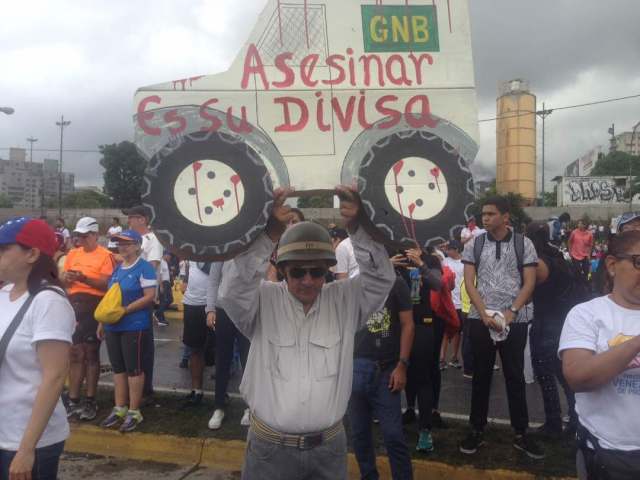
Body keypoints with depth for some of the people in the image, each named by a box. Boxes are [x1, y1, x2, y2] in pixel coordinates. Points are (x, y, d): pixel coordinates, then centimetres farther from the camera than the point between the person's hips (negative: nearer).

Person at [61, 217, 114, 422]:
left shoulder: (105, 255, -7)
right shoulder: (72, 254, 13)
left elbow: (107, 283, -15)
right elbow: (63, 278, 15)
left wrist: (84, 278, -25)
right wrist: (66, 278, -7)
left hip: (94, 307, -6)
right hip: (73, 305, 6)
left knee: (91, 353, 4)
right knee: (75, 354, 11)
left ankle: (90, 401, 14)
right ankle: (73, 400, 19)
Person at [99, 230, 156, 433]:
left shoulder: (144, 267, -9)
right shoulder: (117, 268, 13)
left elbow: (149, 297, -16)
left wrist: (125, 310, -20)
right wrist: (102, 321, 16)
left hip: (134, 327, -7)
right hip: (113, 326, 7)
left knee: (134, 368, 0)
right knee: (118, 367, 12)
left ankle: (134, 412, 9)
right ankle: (119, 408, 23)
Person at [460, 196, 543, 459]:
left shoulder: (524, 244, 1)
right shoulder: (473, 245, 3)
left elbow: (529, 283, -2)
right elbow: (469, 282, 0)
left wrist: (510, 312, -12)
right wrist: (484, 313, -10)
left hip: (515, 320, -1)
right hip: (480, 319, 1)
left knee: (515, 376, 7)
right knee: (481, 375, 8)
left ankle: (521, 434, 19)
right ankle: (477, 430, 19)